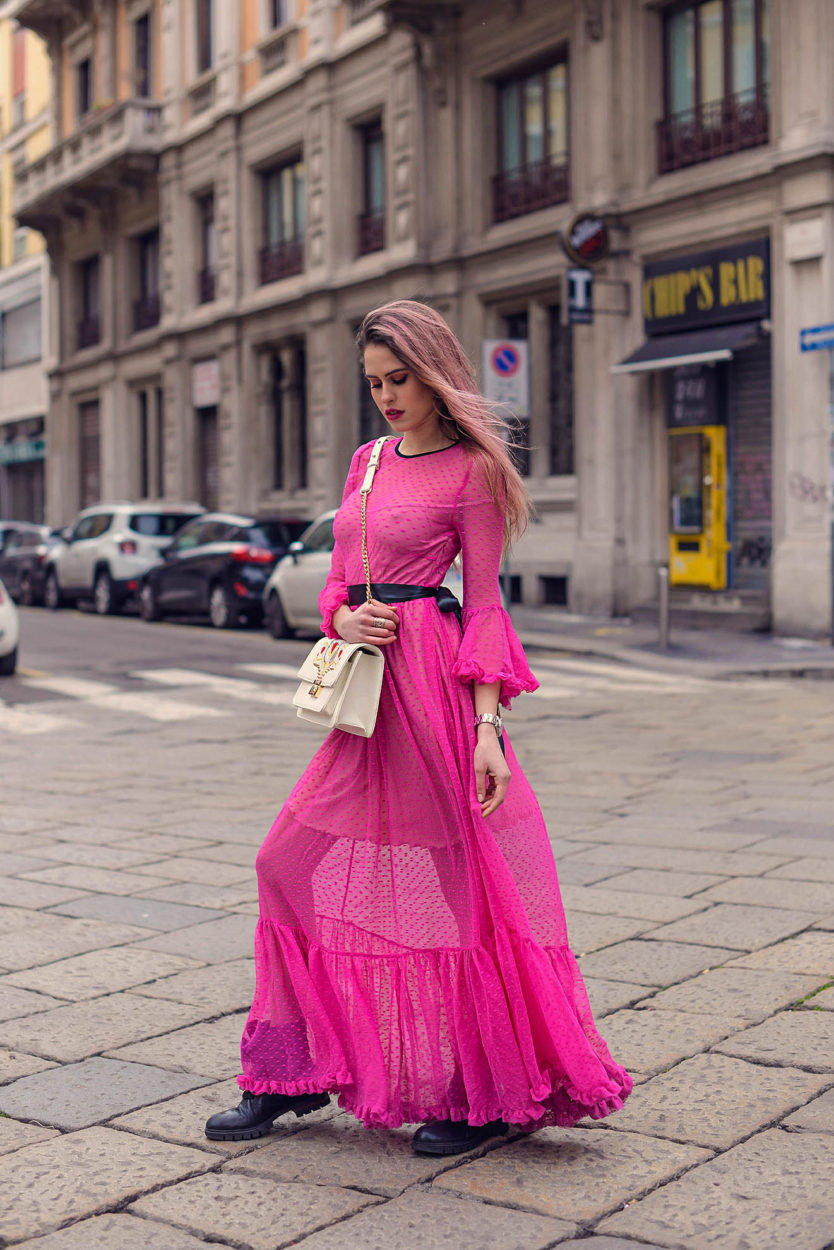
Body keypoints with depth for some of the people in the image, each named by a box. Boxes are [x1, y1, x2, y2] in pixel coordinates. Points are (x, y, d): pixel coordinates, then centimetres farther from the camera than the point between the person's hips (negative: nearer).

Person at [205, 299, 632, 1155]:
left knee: (451, 882, -1)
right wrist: (345, 618, -6)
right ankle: (294, 1072, 21)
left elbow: (485, 604, -8)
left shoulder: (469, 471, -4)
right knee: (302, 869, 8)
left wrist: (487, 726, -15)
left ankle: (491, 1092, 13)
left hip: (432, 683, -7)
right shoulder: (367, 462, 15)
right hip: (366, 684, 7)